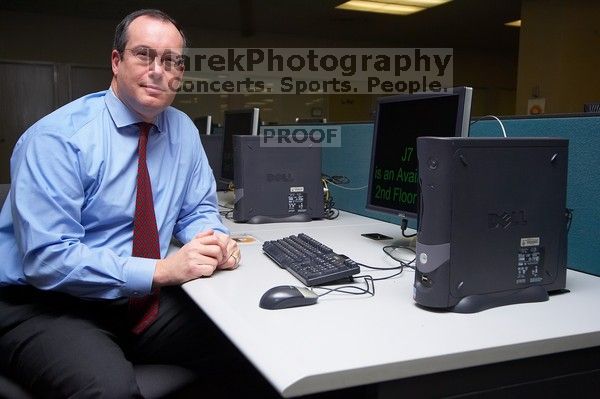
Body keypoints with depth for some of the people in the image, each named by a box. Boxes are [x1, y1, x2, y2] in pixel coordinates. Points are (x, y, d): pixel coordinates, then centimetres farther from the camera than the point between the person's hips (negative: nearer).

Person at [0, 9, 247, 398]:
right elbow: (48, 258, -23)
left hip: (142, 302, 6)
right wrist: (161, 270, -29)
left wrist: (214, 240, -12)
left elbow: (199, 209, 12)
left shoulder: (183, 130, 3)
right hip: (47, 305, -5)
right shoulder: (58, 137, -16)